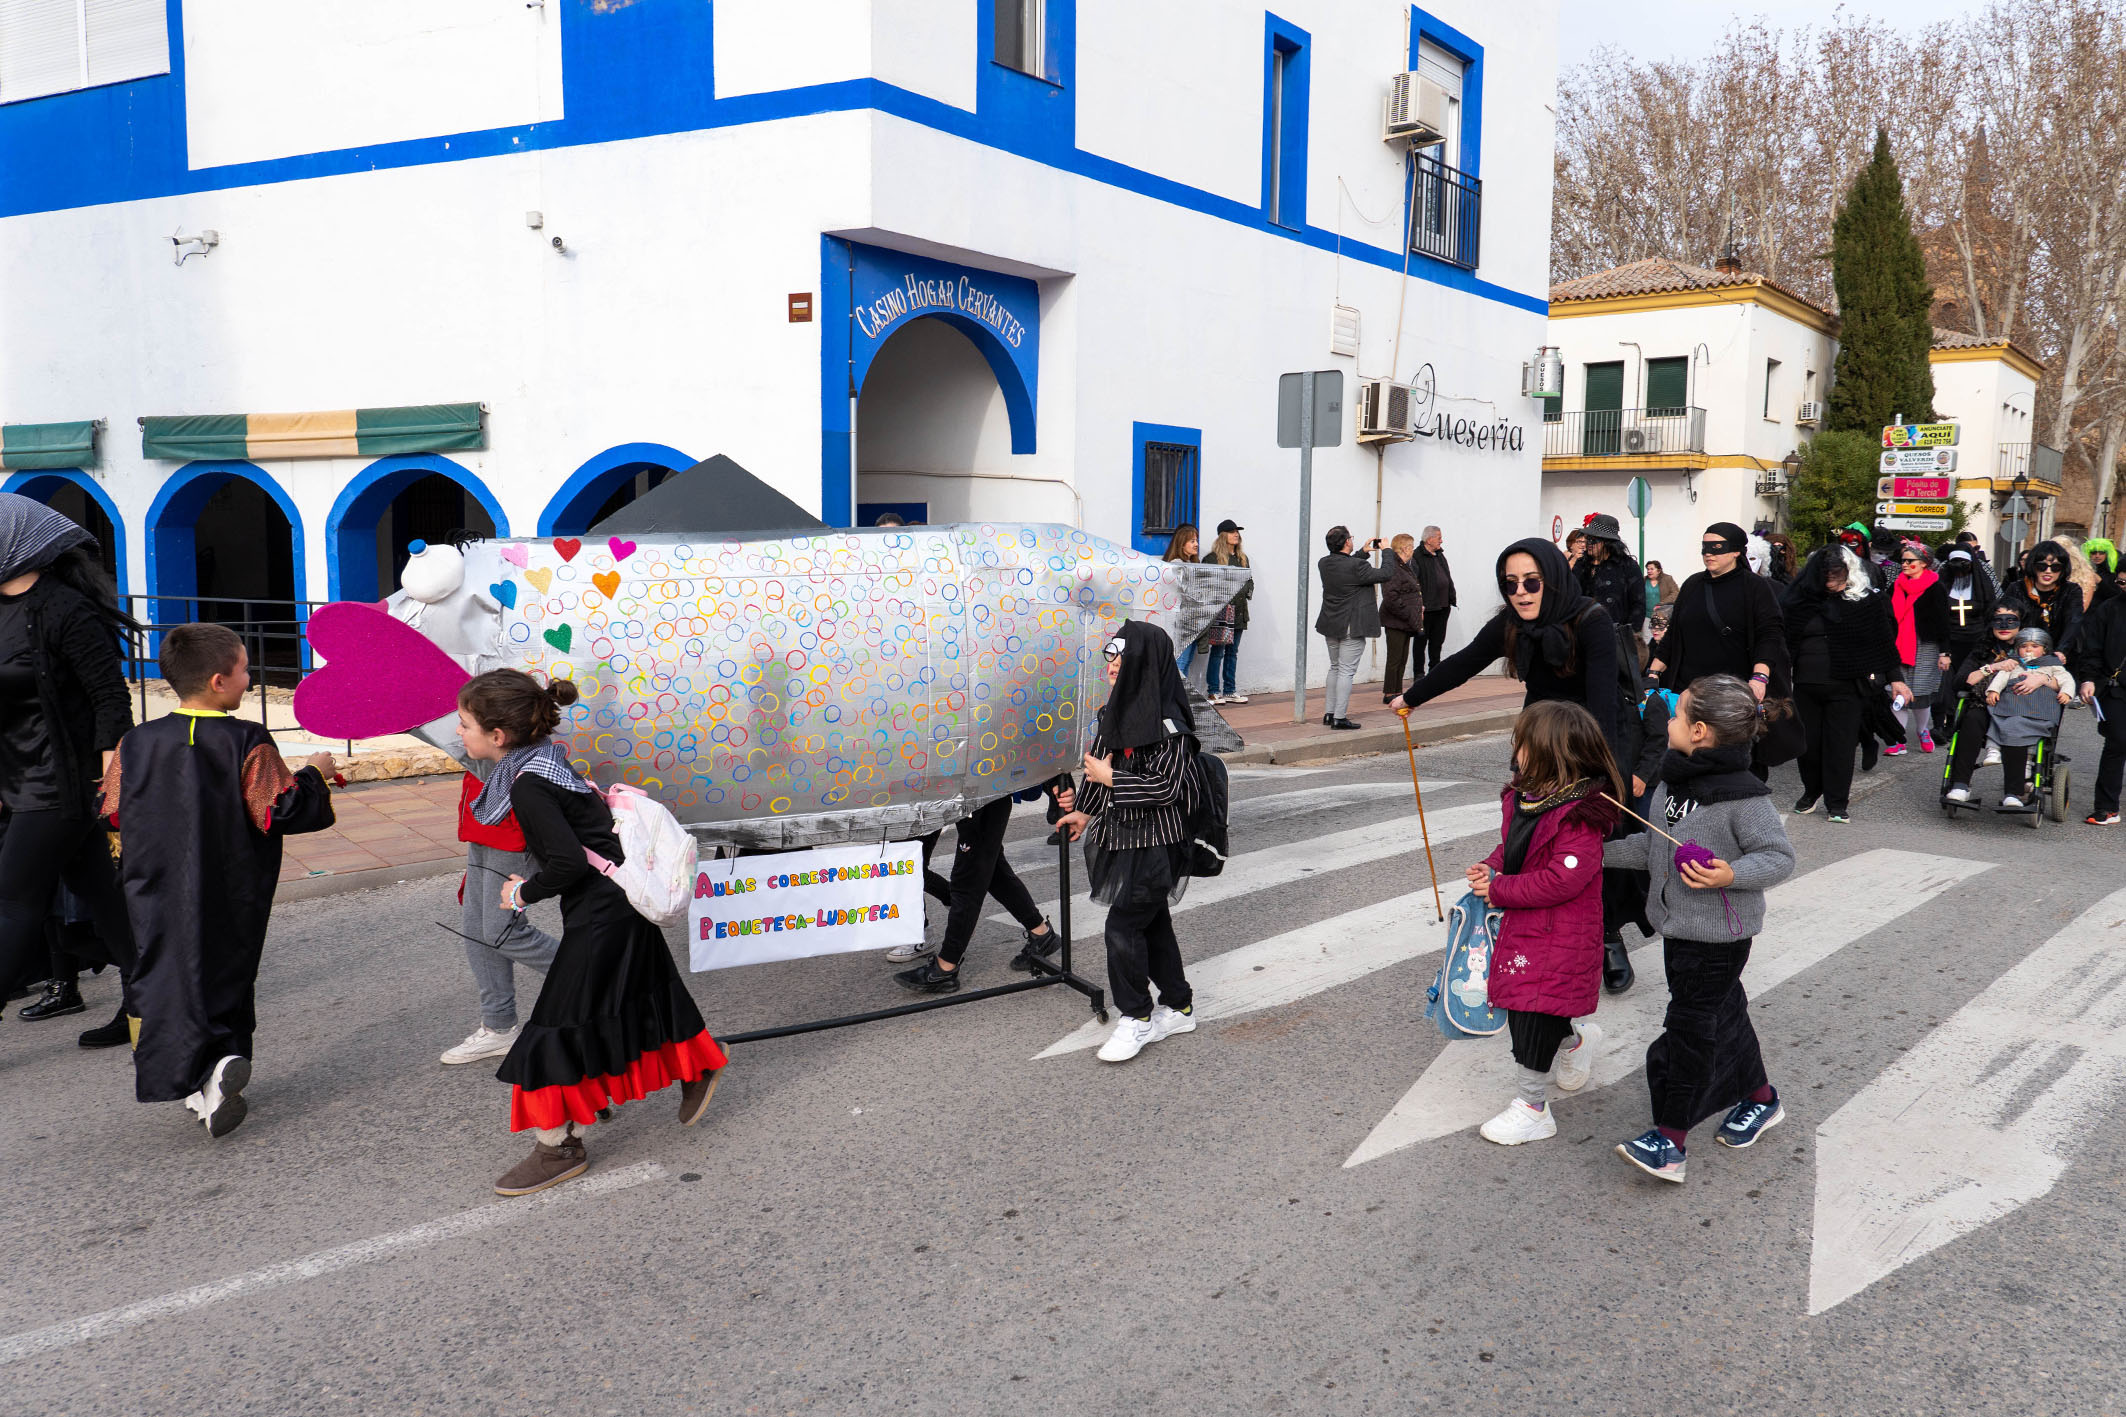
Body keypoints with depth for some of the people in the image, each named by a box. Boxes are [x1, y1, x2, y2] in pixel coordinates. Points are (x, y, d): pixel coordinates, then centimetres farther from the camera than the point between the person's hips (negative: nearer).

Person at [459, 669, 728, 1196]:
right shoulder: (542, 758, 4)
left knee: (562, 1023, 1)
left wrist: (526, 893, -11)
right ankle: (696, 1066, 45)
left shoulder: (528, 786, -24)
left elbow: (569, 862, -27)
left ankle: (560, 1147, 14)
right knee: (635, 999, 26)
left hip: (601, 912, -10)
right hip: (620, 900, 10)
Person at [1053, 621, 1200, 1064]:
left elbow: (1165, 788, -22)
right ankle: (1178, 1009, 28)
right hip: (1120, 839, 8)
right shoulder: (1116, 712, 7)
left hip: (1154, 845, -8)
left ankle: (1136, 1017, 9)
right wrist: (1085, 811, 15)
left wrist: (1109, 777, -19)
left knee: (1122, 927, -6)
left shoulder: (1167, 724, -20)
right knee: (1151, 924, 16)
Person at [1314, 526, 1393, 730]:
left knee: (1335, 668, 18)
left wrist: (1363, 552, 19)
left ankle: (1330, 713, 21)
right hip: (1352, 627, -7)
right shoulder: (1356, 566, -21)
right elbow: (1387, 574, -12)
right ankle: (1339, 717, -4)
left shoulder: (1324, 563, 1)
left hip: (1331, 625, 7)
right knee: (1346, 671, -3)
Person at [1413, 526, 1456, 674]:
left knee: (1438, 640, 13)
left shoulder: (1440, 555, 16)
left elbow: (1448, 578, 21)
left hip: (1442, 606, 8)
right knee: (1422, 640, 1)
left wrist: (1451, 599, 15)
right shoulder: (1416, 557, -11)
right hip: (1426, 607, -8)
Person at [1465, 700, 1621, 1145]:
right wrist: (1492, 867, -3)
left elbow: (1562, 879, -27)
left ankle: (1532, 1106, 10)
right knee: (1521, 1004, 18)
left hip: (1560, 937, -9)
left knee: (1535, 1012, -4)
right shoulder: (1524, 796, 5)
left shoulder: (1579, 816, -23)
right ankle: (1577, 1039, 47)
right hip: (1522, 925, 9)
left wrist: (1500, 890, -21)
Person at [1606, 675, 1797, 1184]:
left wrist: (1731, 875, -32)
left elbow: (1779, 856, -17)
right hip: (1678, 925, 8)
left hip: (1718, 935, -8)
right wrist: (1600, 851, 9)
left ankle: (1670, 1141, 4)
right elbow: (1653, 846, 14)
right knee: (1724, 1014, 21)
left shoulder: (1742, 796, -22)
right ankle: (1760, 1099, 41)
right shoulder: (1675, 781, 3)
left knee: (1691, 1027, -3)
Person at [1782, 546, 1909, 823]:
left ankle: (1837, 803, 10)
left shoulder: (1867, 600, -2)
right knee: (1807, 742, 8)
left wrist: (1893, 677, 2)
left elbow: (1884, 639, 2)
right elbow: (1784, 638, 8)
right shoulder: (1800, 598, 3)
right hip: (1806, 684, 3)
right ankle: (1812, 791, 30)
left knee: (1840, 743, -1)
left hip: (1846, 686, -2)